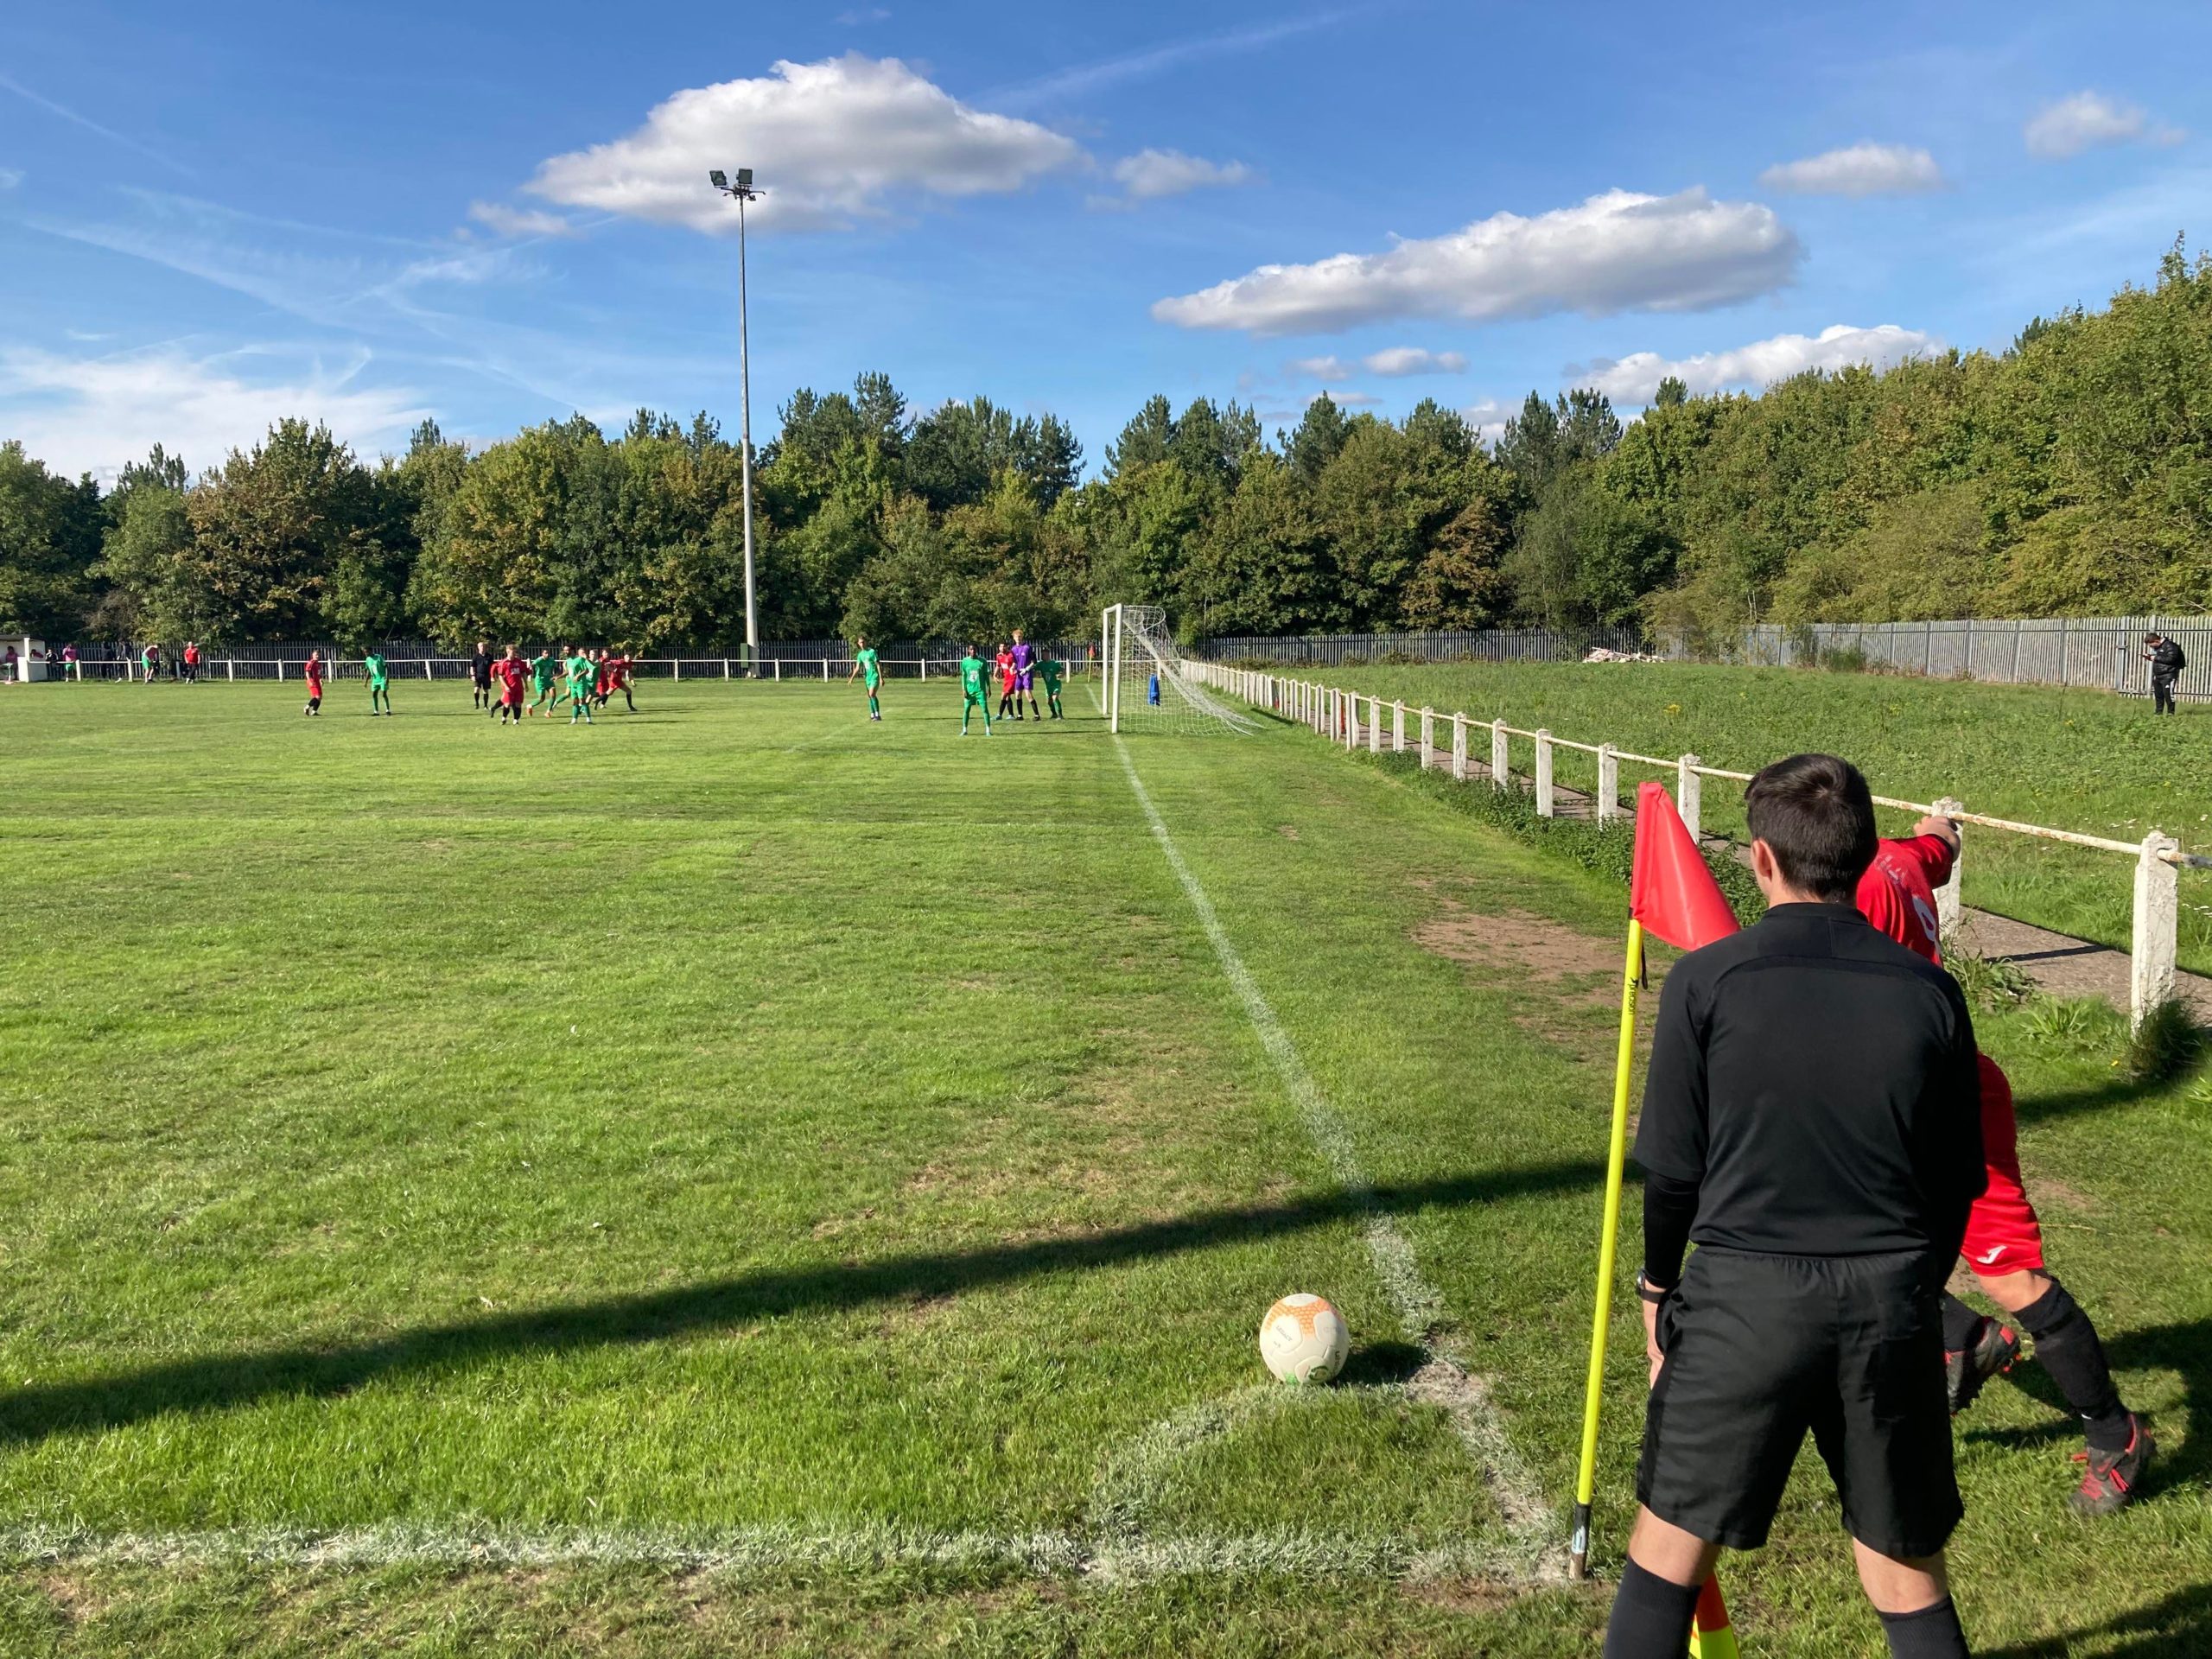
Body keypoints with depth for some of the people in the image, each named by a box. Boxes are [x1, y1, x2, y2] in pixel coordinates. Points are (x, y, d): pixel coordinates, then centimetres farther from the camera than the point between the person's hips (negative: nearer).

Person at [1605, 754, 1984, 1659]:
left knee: (1671, 1547, 12)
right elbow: (1959, 1181, 7)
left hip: (1745, 1298, -3)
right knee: (1909, 1580, 17)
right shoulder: (1930, 991, 0)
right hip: (1891, 1302, 3)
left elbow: (1673, 1166, -3)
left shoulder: (1707, 980, -9)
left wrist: (1659, 1282, 13)